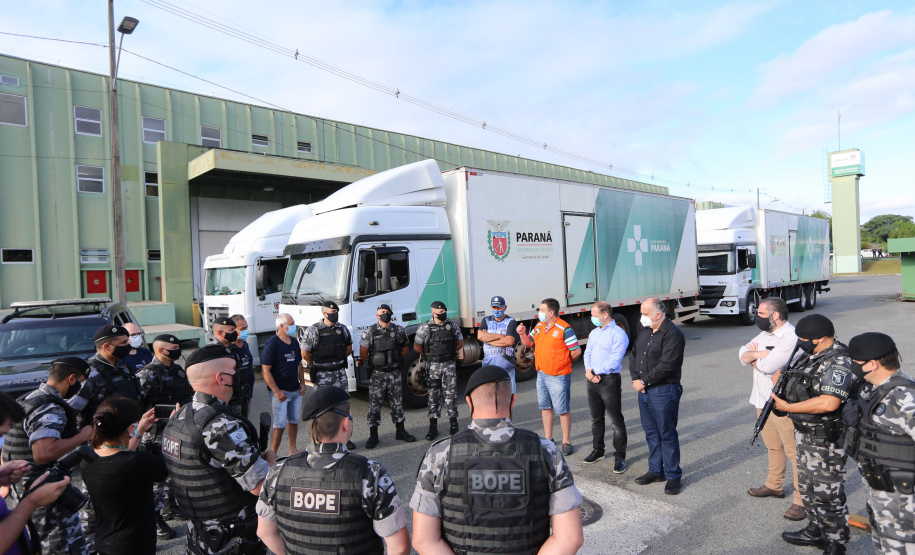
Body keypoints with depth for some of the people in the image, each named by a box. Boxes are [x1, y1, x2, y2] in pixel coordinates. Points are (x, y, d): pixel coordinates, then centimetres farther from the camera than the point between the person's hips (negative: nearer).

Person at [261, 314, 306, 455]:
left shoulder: (294, 342, 10)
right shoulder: (272, 345, -13)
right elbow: (265, 371, -16)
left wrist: (302, 383, 9)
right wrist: (276, 391, -18)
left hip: (296, 391, 7)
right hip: (281, 392, -7)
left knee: (293, 421, 15)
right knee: (280, 425, -5)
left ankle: (293, 449, 28)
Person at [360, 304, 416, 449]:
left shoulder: (398, 330, 3)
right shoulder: (369, 332, -4)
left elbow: (405, 349, 14)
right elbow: (363, 354, 0)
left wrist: (395, 360, 5)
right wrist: (375, 363, 6)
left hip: (394, 373, 3)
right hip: (377, 374, -2)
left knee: (397, 402, 10)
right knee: (374, 404, 1)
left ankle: (400, 431, 24)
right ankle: (373, 435, 12)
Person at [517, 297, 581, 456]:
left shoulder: (564, 329, -16)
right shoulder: (539, 326, 8)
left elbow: (576, 351, -15)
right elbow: (529, 343, 17)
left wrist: (563, 364, -1)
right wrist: (522, 334, -3)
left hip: (558, 377, -8)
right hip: (542, 374, 8)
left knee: (563, 410, 3)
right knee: (545, 407, 17)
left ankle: (566, 442, 15)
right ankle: (548, 439, 30)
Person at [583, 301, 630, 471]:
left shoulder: (618, 333, -12)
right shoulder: (594, 332, 14)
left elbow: (615, 360, -19)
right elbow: (587, 353, 13)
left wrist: (594, 371, -14)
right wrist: (588, 371, -5)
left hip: (610, 380, -7)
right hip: (592, 380, 8)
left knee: (616, 421, 1)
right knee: (596, 419, 18)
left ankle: (620, 457, 12)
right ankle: (598, 450, 32)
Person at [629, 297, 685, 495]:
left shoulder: (673, 334, -15)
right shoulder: (645, 332, 12)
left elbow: (666, 365, -22)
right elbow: (634, 356, 14)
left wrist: (644, 381, -16)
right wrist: (635, 379, -1)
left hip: (663, 392, -8)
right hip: (644, 390, 8)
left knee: (667, 435, 3)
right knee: (651, 433, 16)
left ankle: (673, 476, 17)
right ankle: (656, 471, 30)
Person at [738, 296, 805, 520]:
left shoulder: (791, 338, -20)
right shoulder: (765, 334, 10)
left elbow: (767, 366, -27)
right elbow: (743, 353, 5)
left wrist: (753, 357, -7)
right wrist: (759, 354, -15)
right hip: (763, 401, 9)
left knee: (794, 452, -2)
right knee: (773, 447, 21)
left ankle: (801, 500, 7)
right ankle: (774, 485, 36)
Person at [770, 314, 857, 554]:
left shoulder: (838, 363, -24)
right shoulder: (812, 354, 5)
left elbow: (828, 403, -33)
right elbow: (791, 378, 19)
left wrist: (788, 407, -24)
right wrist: (781, 381, -1)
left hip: (824, 440, -10)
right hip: (805, 434, 10)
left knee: (826, 494, 4)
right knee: (807, 487, 23)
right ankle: (816, 531, 40)